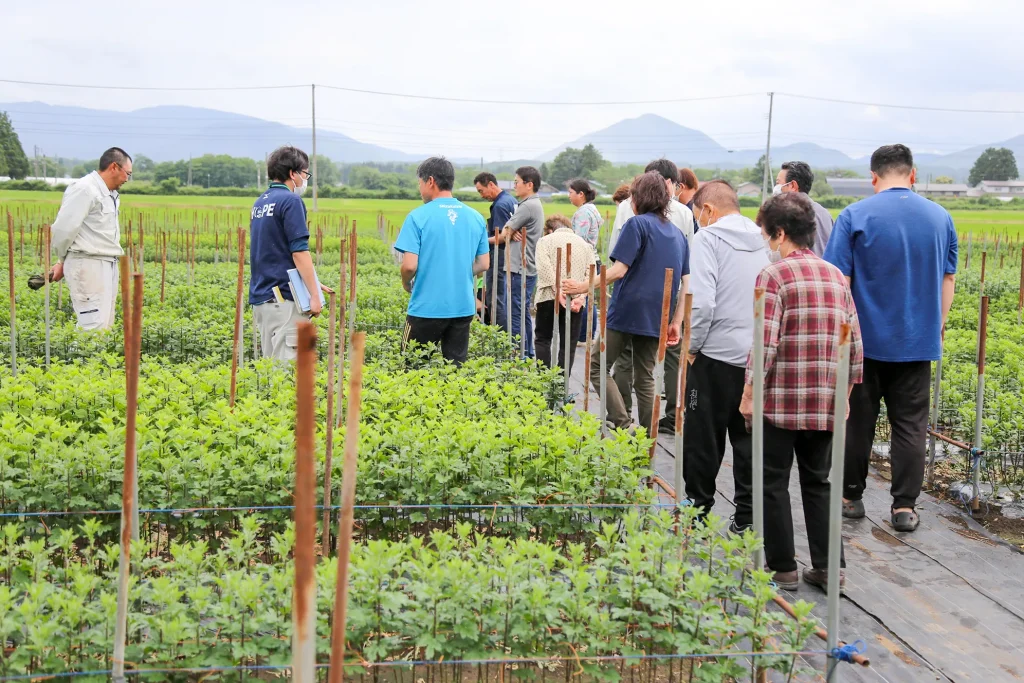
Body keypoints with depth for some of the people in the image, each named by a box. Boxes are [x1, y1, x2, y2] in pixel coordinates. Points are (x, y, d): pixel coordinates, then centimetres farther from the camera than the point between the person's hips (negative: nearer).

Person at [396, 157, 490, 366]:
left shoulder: (418, 217, -10)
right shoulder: (476, 218, 5)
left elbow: (410, 265, -15)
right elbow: (483, 264, 9)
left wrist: (406, 283, 5)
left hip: (427, 308, -4)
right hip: (463, 307, 5)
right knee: (456, 366, 10)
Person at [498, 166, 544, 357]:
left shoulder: (528, 206, -15)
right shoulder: (534, 204, 18)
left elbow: (505, 233, -11)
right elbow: (508, 230, 13)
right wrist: (513, 232, -8)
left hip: (521, 269, -10)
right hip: (526, 268, 10)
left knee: (516, 315, -7)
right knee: (524, 313, 15)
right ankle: (528, 354, 21)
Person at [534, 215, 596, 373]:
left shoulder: (545, 240, 10)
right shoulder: (585, 244, 19)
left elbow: (544, 267, -9)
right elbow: (591, 273, 2)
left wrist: (558, 291, -15)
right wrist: (581, 297, -8)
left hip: (549, 295, -2)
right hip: (576, 299, 2)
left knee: (543, 338, 12)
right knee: (569, 343, 6)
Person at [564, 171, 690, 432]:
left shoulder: (637, 224, -6)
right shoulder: (678, 234, 14)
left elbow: (619, 270, -14)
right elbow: (687, 283, 10)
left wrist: (585, 285, -8)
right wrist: (676, 321, 11)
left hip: (626, 312, -6)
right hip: (656, 318, 7)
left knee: (597, 367, 4)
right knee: (645, 378, 12)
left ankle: (622, 423, -9)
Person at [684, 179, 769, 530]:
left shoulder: (708, 238, -8)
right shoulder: (762, 240, 9)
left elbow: (702, 302, -17)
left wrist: (692, 347, -5)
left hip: (717, 354, -5)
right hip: (758, 356, 5)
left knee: (703, 439, 8)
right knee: (749, 439, 10)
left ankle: (697, 510, 17)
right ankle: (748, 516, 13)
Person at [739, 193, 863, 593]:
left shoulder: (774, 275, -9)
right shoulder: (836, 276, 10)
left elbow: (764, 344, -16)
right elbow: (855, 345, 11)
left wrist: (748, 394, -8)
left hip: (780, 401, -6)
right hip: (826, 403, 6)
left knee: (773, 483, 7)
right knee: (817, 483, 16)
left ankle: (783, 567, 12)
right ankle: (828, 567, 15)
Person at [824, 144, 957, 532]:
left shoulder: (855, 216, -8)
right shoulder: (940, 217, 4)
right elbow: (948, 280, 10)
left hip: (864, 339, -2)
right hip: (918, 340, 2)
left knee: (857, 420, 9)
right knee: (910, 424, 7)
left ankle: (851, 497, 20)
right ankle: (905, 506, 7)